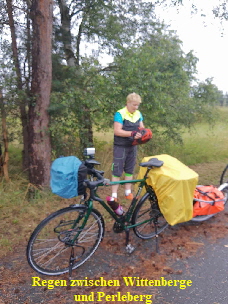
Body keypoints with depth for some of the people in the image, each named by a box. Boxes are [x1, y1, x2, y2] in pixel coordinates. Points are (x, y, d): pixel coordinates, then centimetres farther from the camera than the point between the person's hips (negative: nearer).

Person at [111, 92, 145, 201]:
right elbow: (117, 131, -20)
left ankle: (128, 192, 26)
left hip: (132, 147, 6)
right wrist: (132, 133, -30)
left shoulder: (138, 114, 5)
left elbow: (141, 127, 10)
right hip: (120, 147, -6)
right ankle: (114, 195, 7)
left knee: (129, 170, 14)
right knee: (117, 171, -1)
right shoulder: (120, 114, -14)